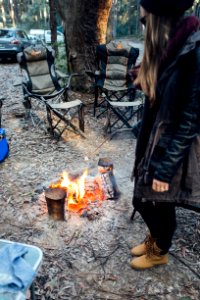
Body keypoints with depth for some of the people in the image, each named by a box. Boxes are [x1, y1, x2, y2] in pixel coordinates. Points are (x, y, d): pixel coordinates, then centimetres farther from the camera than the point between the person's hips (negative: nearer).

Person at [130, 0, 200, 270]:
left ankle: (160, 252, 43)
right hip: (154, 141, 8)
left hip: (173, 150, -7)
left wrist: (165, 166, -18)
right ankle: (154, 239, 49)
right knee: (143, 200, 19)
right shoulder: (171, 45, 7)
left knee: (160, 205, 13)